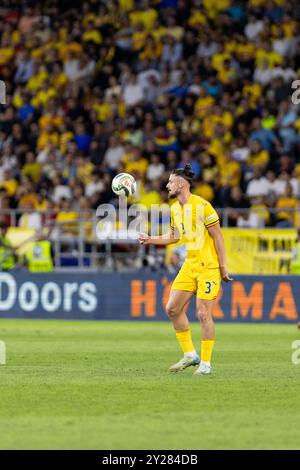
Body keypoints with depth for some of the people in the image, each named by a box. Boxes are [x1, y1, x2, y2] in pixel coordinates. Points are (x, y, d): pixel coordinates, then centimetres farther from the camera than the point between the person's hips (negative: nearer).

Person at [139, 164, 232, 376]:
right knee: (173, 309, 3)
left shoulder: (202, 206, -15)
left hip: (208, 267, -8)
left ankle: (206, 363, 1)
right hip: (189, 266, 8)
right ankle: (190, 355, 14)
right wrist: (151, 240, 12)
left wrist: (223, 267, -12)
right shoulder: (175, 209, 9)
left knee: (203, 314, -9)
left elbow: (218, 236, -12)